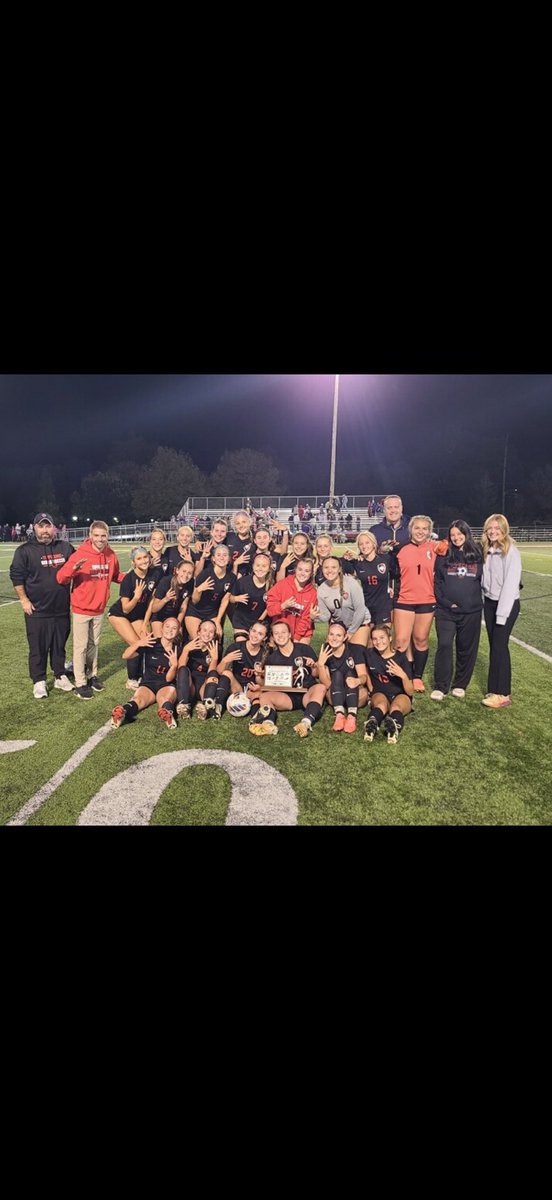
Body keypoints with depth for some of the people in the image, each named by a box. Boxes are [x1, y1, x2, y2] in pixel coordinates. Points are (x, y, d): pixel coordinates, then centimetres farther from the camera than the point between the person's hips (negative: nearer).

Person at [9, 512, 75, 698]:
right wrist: (24, 600, -7)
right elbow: (16, 576, -3)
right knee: (38, 648, 4)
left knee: (59, 646, 13)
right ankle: (39, 682, 15)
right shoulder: (25, 550, -4)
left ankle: (60, 677, 25)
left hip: (62, 609, 3)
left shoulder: (65, 547, 5)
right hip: (37, 610, -3)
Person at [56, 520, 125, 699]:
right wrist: (73, 568, -40)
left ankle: (92, 675, 32)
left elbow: (116, 576, 13)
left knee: (94, 644, 18)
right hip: (81, 609, -5)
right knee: (81, 646, 2)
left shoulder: (111, 555, -2)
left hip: (99, 609, 5)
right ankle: (80, 684, 10)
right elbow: (61, 578, -21)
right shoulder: (80, 554, -17)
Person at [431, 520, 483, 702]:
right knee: (444, 645, -10)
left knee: (466, 649, 7)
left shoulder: (478, 556, 5)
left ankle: (460, 685, 22)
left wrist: (478, 601, 1)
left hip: (471, 612, 1)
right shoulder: (444, 556, 4)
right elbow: (437, 582, 2)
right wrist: (445, 602, -7)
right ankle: (441, 686, 0)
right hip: (446, 611, -1)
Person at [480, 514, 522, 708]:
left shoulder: (511, 552, -14)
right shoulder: (485, 550, 7)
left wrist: (502, 613, -18)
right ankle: (496, 689, 18)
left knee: (499, 647, -5)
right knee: (494, 647, 9)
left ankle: (502, 694, 3)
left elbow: (511, 583, -17)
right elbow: (484, 578, 8)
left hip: (507, 604, -6)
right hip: (489, 603, 6)